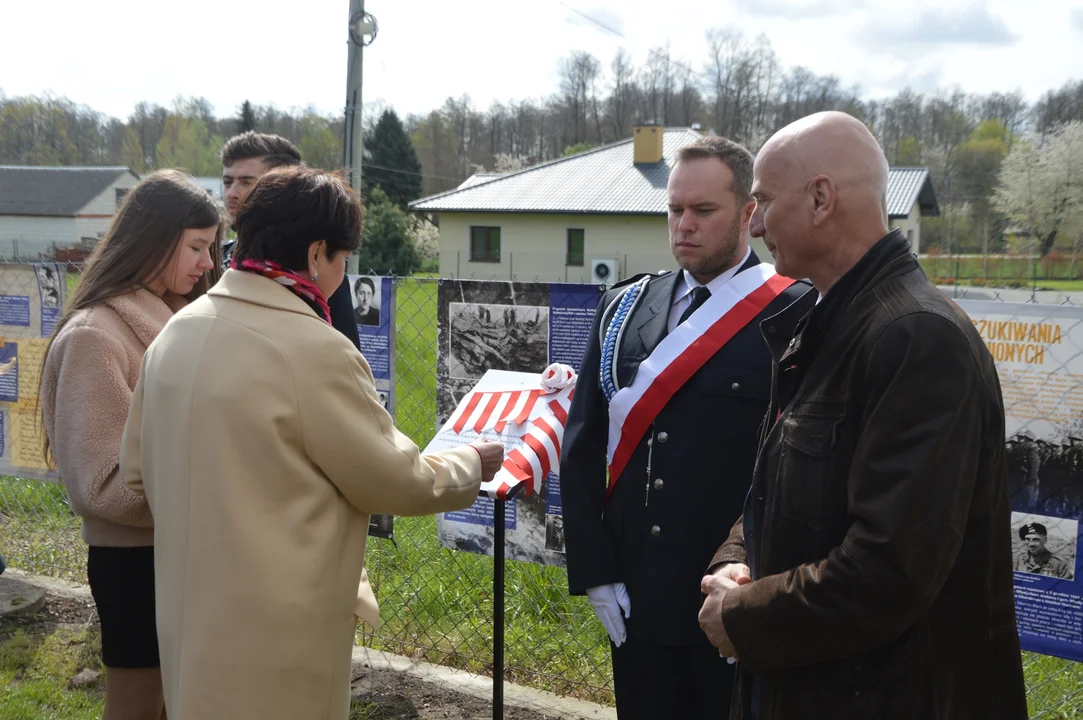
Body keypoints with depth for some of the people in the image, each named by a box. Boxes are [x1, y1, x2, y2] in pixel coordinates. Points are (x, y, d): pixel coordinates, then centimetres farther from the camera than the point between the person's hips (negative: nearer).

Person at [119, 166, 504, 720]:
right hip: (277, 632, -7)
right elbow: (398, 483, -11)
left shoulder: (177, 331, 2)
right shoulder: (315, 350, -21)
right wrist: (474, 464, 7)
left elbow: (138, 470, 11)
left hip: (188, 609, 7)